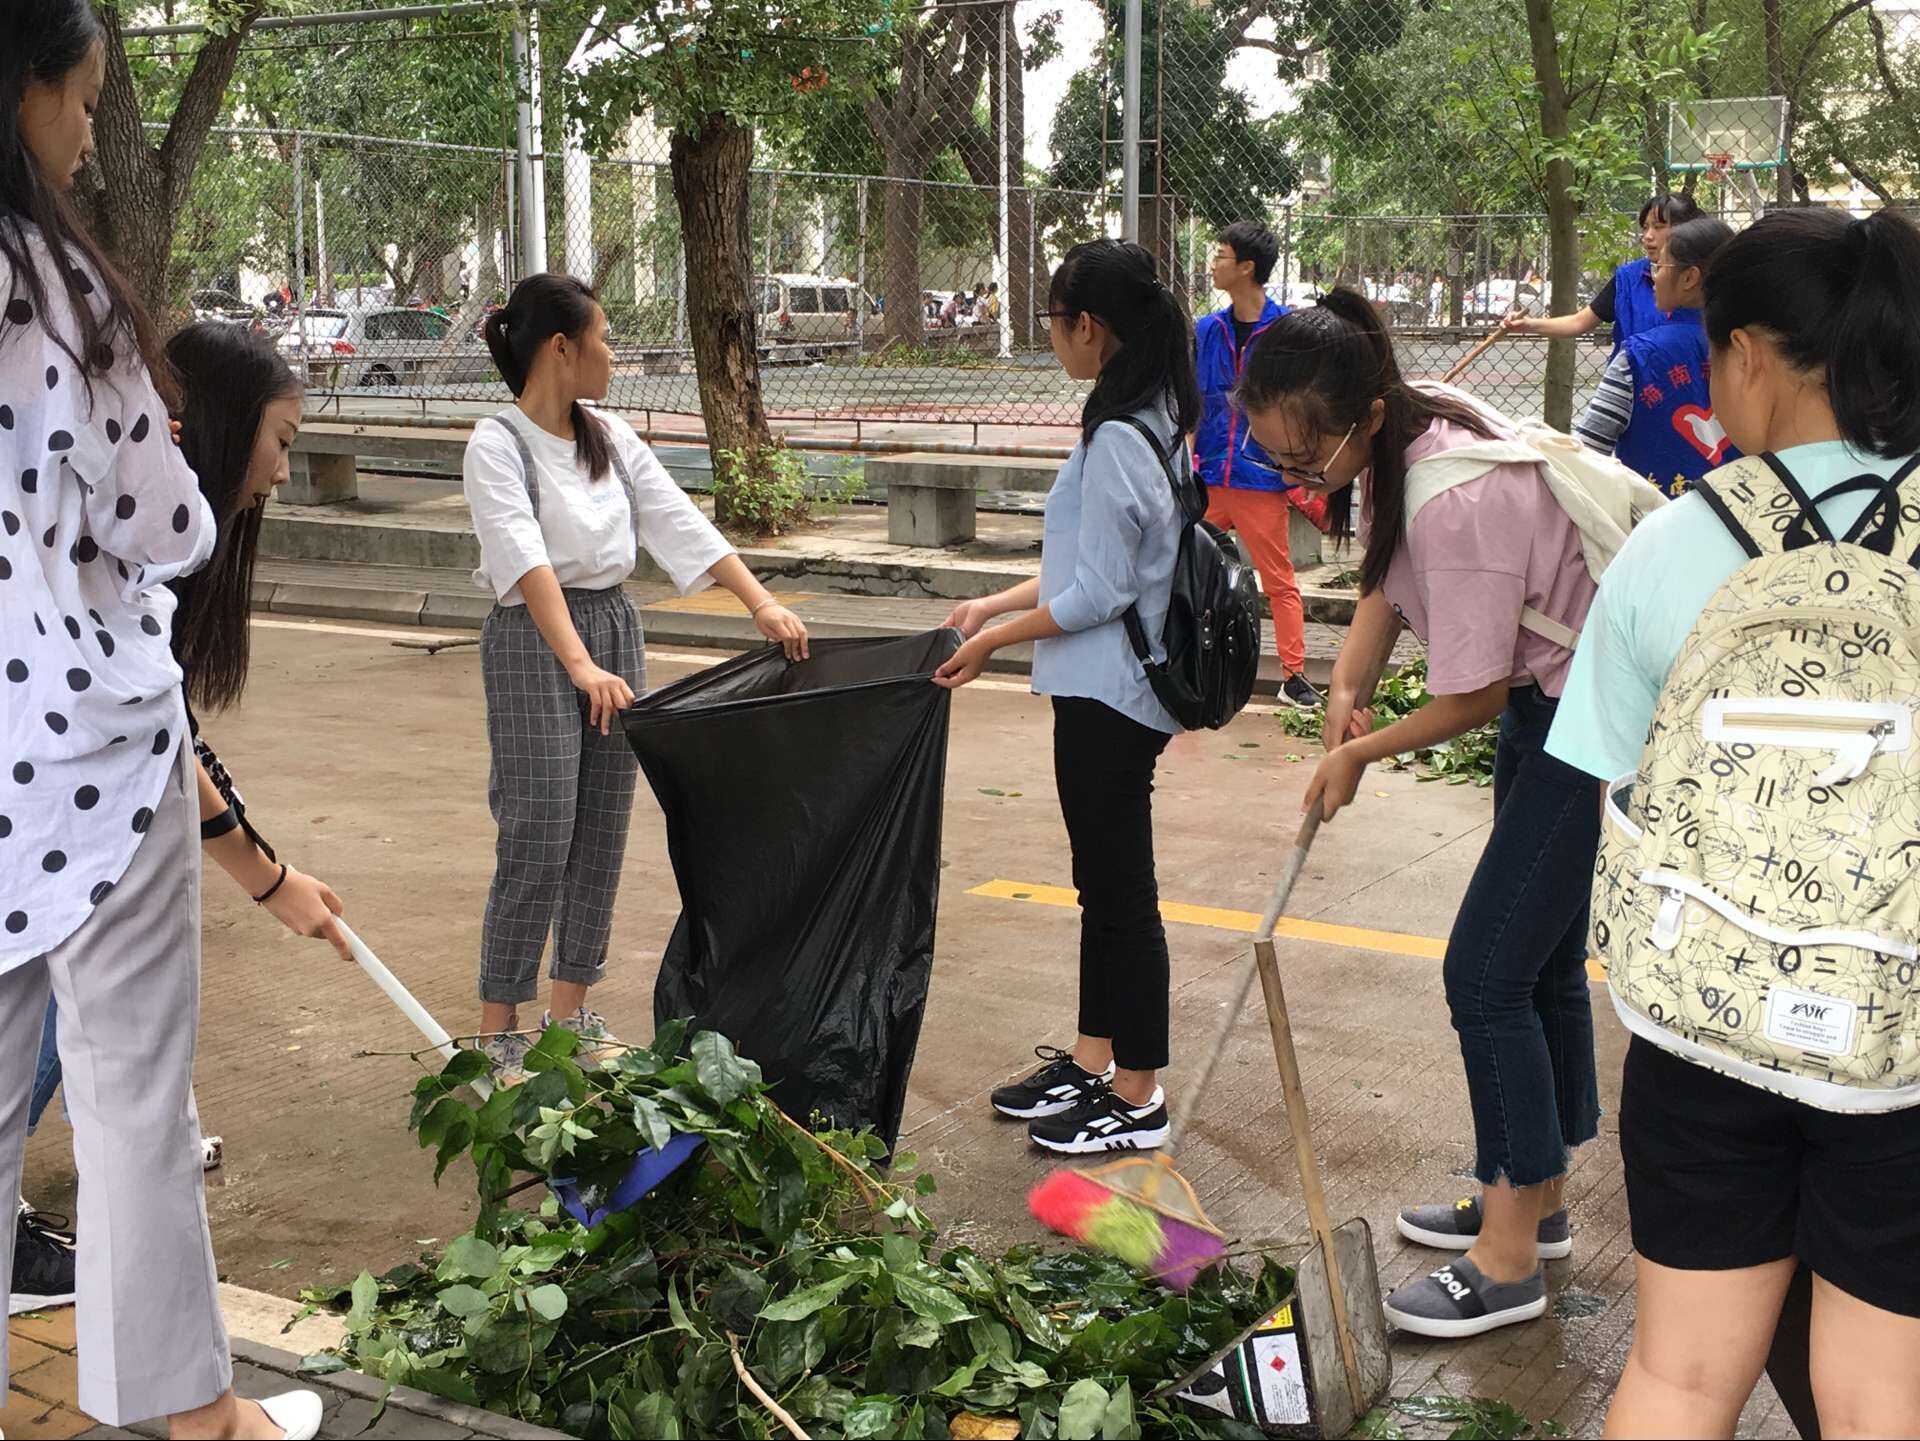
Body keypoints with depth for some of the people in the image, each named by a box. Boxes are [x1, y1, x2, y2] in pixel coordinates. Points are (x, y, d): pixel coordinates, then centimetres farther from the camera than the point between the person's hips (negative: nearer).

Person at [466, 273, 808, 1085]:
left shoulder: (611, 439, 8)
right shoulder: (499, 446, -12)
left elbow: (682, 525, 4)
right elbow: (527, 562, -24)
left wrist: (762, 604, -5)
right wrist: (580, 666, -36)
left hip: (614, 628, 7)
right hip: (533, 639, -7)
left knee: (602, 833, 9)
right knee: (539, 837, -7)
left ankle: (571, 1011, 22)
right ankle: (496, 1034, 5)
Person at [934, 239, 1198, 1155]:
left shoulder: (1117, 440, -21)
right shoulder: (1154, 423, 9)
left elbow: (1096, 593, -21)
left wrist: (996, 641, -9)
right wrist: (996, 604, 15)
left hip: (1107, 697, -10)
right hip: (1111, 690, 10)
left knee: (1120, 891, 1)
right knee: (1104, 882, 18)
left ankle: (1137, 1099, 14)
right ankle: (1092, 1063, 32)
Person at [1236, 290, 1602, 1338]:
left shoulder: (1456, 501, -33)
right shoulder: (1396, 442, -4)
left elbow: (1473, 695, -24)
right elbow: (1386, 584, 10)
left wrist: (1360, 752, -9)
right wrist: (1346, 690, -6)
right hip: (1542, 708, 10)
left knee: (1488, 972, -8)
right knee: (1541, 964, 19)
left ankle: (1507, 1261, 4)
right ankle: (1535, 1200, 35)